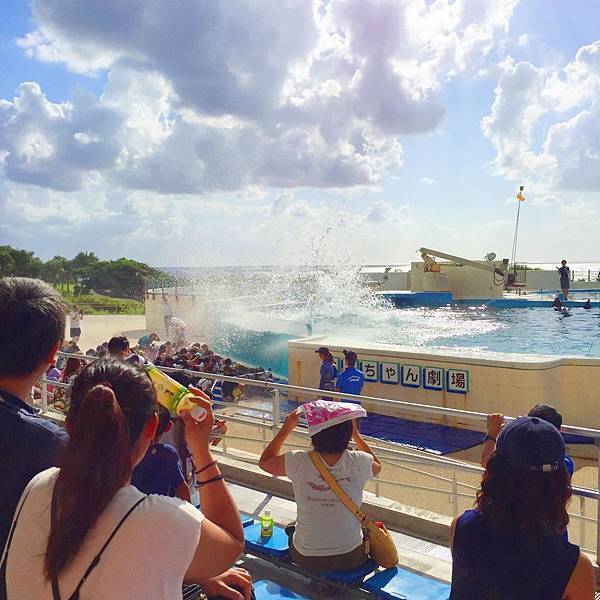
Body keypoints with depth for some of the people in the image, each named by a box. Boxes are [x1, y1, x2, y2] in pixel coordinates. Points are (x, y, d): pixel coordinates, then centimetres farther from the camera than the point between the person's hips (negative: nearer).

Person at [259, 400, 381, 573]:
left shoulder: (298, 462, -19)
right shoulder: (359, 462, -18)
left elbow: (264, 462, 4)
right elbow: (377, 466, 10)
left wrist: (286, 429, 7)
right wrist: (355, 433, 11)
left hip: (305, 558, 0)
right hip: (350, 559, 0)